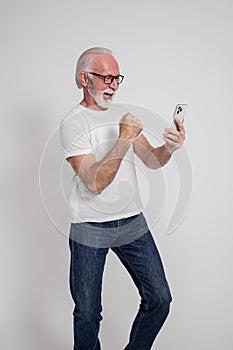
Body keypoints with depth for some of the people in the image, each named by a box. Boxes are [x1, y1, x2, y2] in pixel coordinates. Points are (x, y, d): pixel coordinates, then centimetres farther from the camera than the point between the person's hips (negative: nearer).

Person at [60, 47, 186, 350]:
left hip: (132, 222, 5)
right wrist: (124, 140, -26)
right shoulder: (72, 123, -10)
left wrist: (169, 148, -16)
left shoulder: (123, 114, 9)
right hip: (90, 227, -4)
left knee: (159, 299, 6)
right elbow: (95, 183, -19)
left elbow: (152, 161, 6)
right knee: (87, 313, 7)